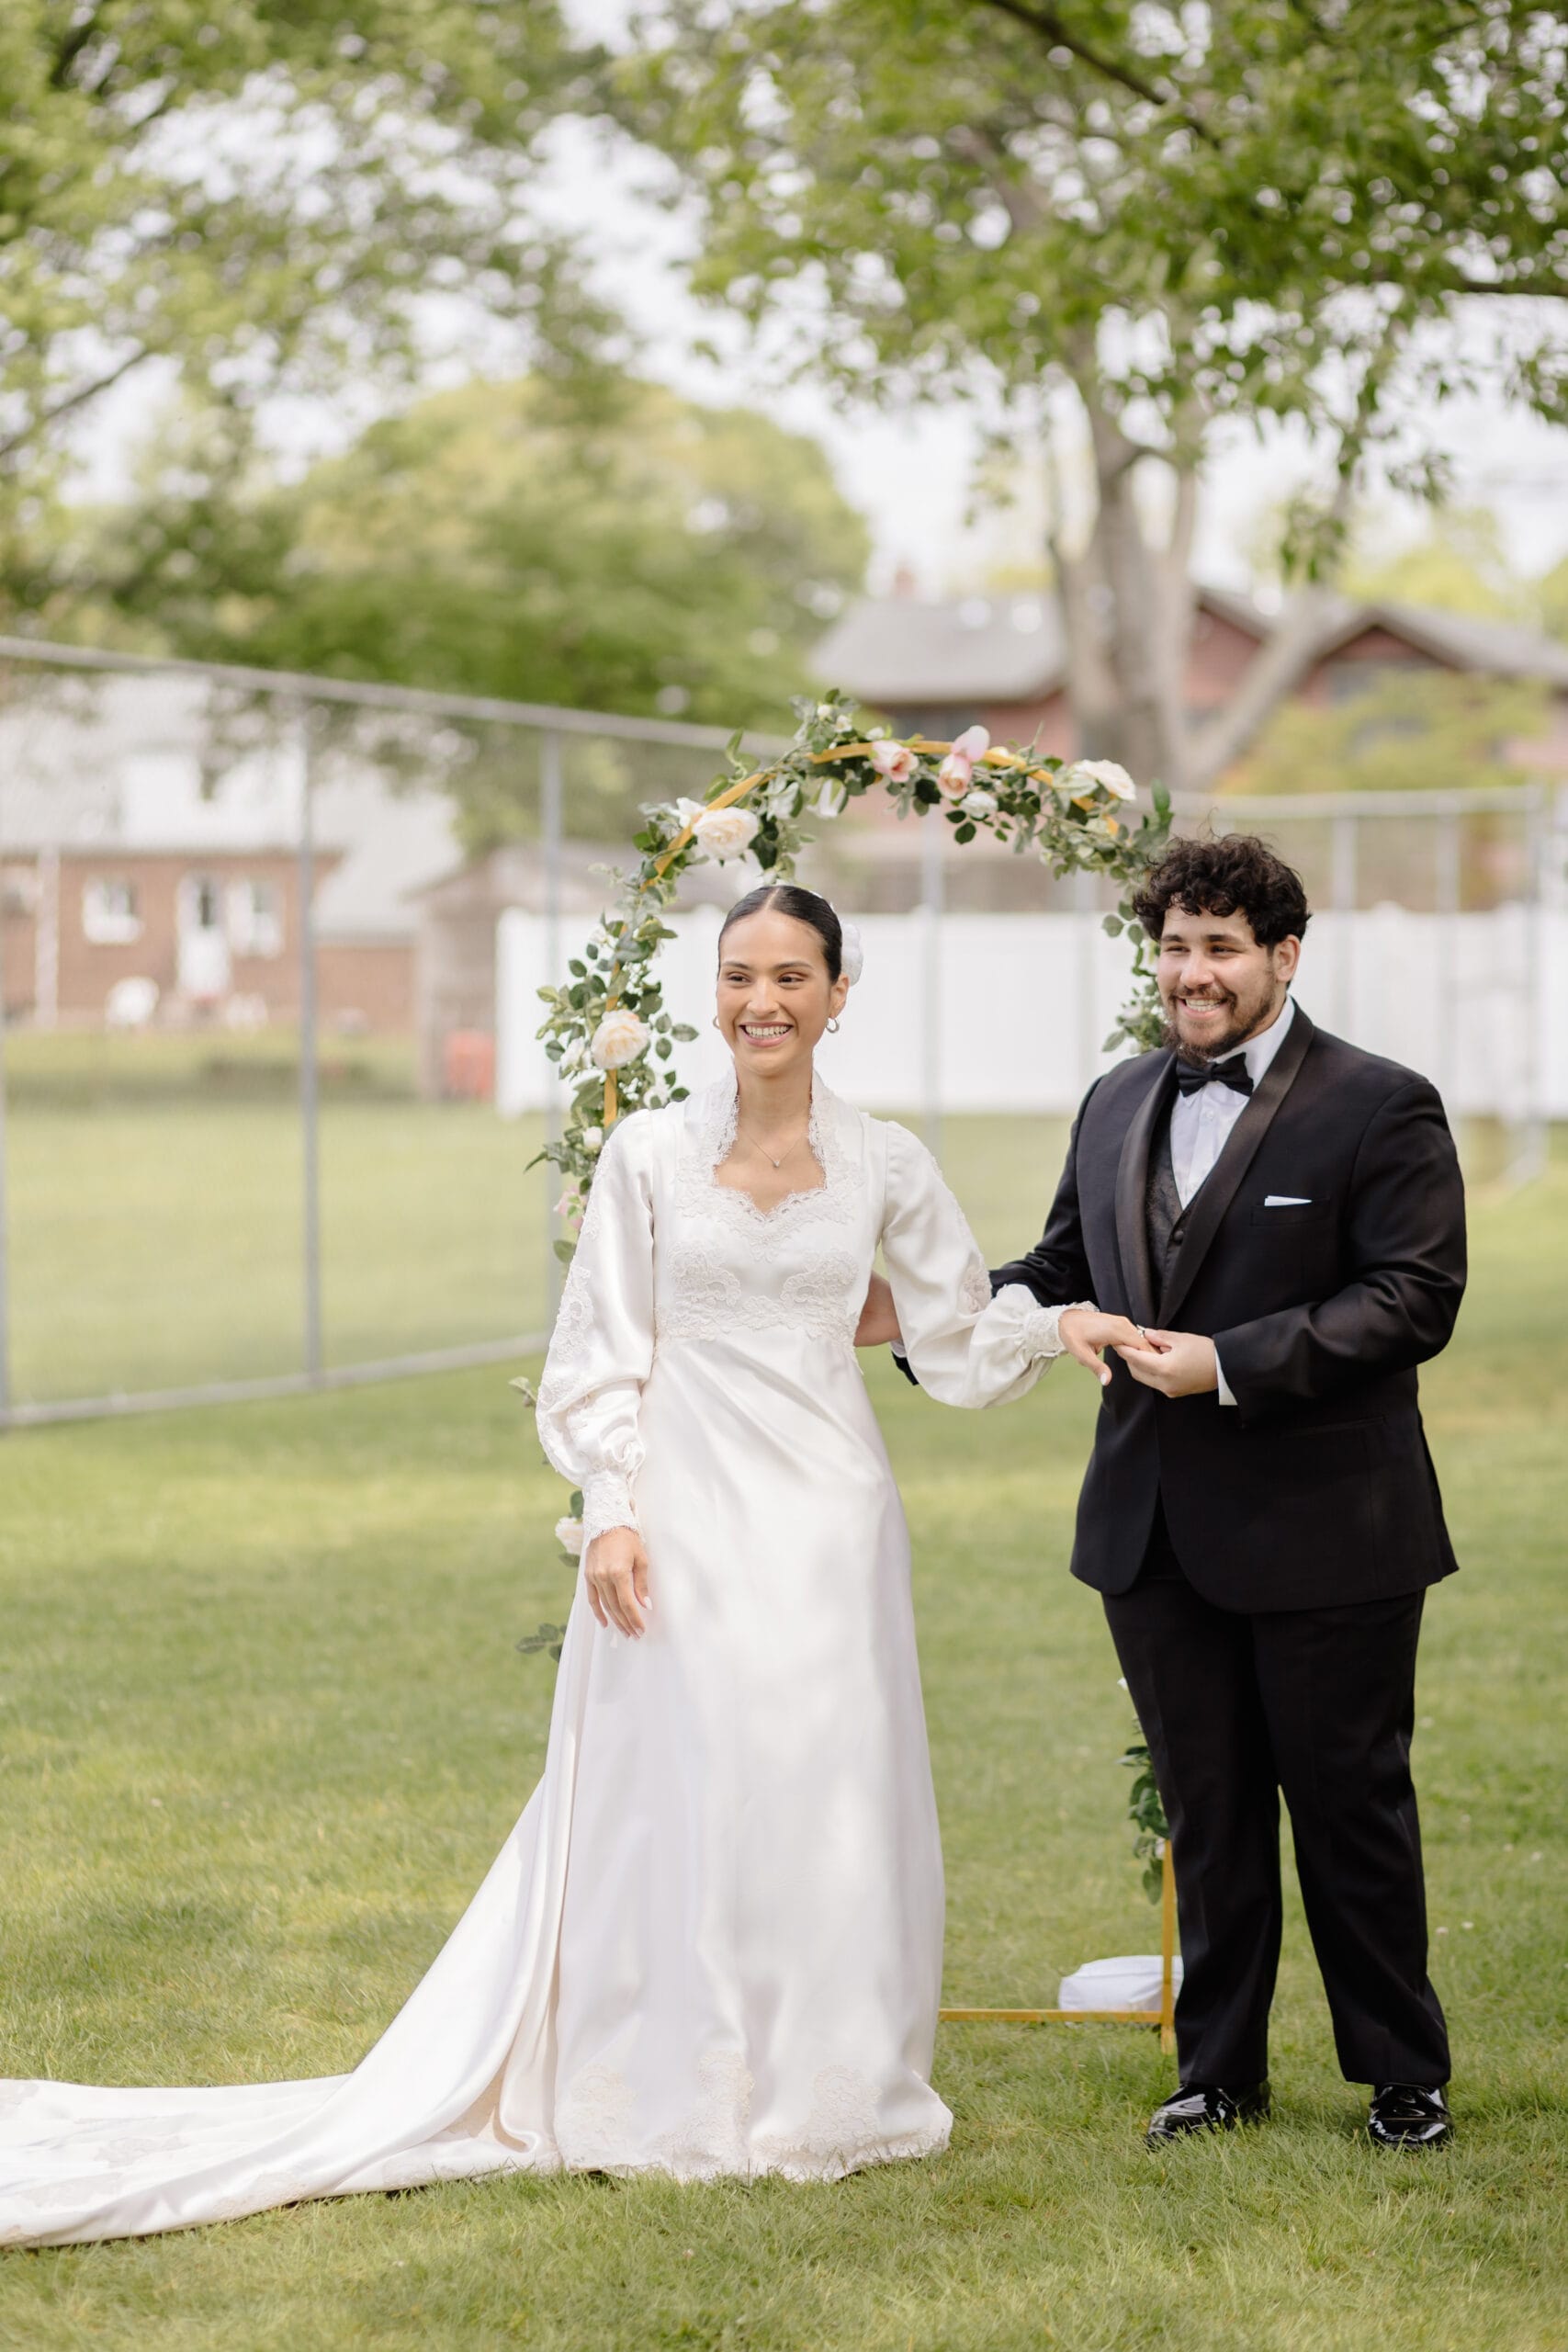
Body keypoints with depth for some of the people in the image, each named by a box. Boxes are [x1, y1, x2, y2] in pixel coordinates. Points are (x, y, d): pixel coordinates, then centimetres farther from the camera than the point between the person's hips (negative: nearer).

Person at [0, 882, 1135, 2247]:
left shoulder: (884, 1168, 5)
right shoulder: (651, 1155, 0)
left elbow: (959, 1339, 11)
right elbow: (603, 1355, 1)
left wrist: (1063, 1326, -6)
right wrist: (612, 1509, -8)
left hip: (826, 1514, 2)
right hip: (681, 1510, -2)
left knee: (825, 1800, 4)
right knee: (673, 1798, 0)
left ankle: (818, 2087, 17)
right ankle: (676, 2097, 10)